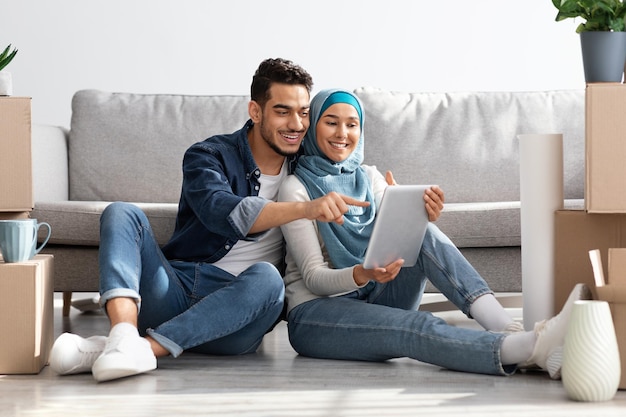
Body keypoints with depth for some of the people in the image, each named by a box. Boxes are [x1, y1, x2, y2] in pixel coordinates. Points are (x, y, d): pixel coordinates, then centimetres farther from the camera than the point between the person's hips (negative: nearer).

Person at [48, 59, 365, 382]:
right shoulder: (209, 156, 1)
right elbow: (221, 212, -20)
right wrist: (305, 209, -34)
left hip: (235, 313, 0)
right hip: (175, 292, 0)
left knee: (266, 276, -34)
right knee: (121, 213, -20)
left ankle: (146, 346, -43)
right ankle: (125, 331, -45)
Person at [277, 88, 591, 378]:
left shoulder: (370, 178, 13)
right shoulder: (296, 188, -4)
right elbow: (313, 277, -12)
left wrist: (423, 219, -23)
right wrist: (362, 275, -33)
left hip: (375, 301, 5)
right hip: (316, 314, -5)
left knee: (425, 236, -23)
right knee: (418, 328, -35)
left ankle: (512, 331, -42)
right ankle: (535, 348, -59)